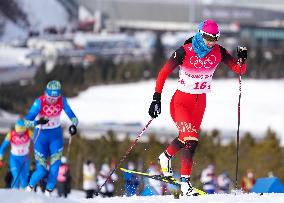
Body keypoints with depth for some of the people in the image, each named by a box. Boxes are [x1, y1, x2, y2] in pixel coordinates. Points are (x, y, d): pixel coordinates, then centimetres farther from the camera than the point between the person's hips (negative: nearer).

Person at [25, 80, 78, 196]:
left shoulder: (62, 101, -14)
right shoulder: (39, 102, -22)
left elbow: (73, 117, -10)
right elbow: (27, 121, -25)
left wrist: (73, 125, -33)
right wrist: (38, 122, -45)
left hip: (56, 135, 3)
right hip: (41, 136, -3)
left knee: (55, 168, -6)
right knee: (41, 171, -6)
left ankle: (48, 193, 14)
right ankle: (30, 188, 23)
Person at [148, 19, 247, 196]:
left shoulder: (218, 52, -7)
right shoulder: (185, 52, -18)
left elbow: (239, 70, -5)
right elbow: (163, 74, -13)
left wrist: (242, 59, -27)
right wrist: (157, 99, -19)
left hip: (200, 102, 5)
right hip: (181, 100, -5)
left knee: (187, 138, 17)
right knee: (190, 139, -20)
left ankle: (166, 157, 46)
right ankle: (185, 181, -12)